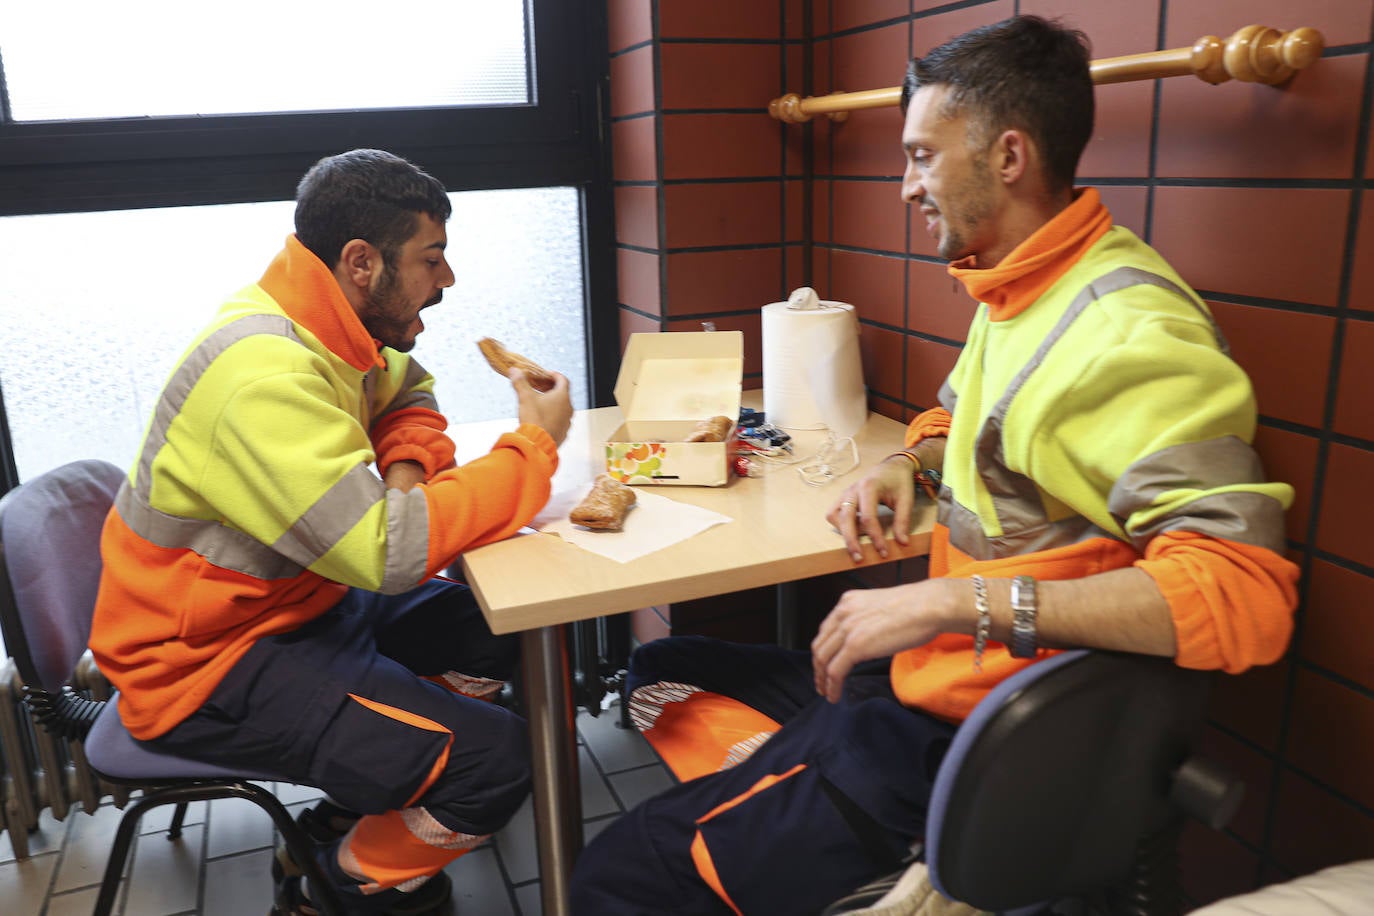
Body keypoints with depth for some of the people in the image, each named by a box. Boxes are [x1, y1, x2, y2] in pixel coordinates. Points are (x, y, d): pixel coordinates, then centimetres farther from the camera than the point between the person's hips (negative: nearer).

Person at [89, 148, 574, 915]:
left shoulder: (332, 327, -1)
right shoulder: (264, 376, -29)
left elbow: (410, 396, 17)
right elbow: (390, 553, -33)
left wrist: (406, 465, -7)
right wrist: (534, 443, -23)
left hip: (300, 599, 9)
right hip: (209, 661, -9)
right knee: (498, 760, -19)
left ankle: (358, 809, 16)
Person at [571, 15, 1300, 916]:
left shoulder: (1132, 333, -23)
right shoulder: (1020, 289, 6)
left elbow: (1245, 589, -31)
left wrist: (955, 599, -35)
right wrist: (906, 467, 1)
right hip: (925, 672, 10)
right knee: (660, 672, 18)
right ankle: (787, 771, 6)